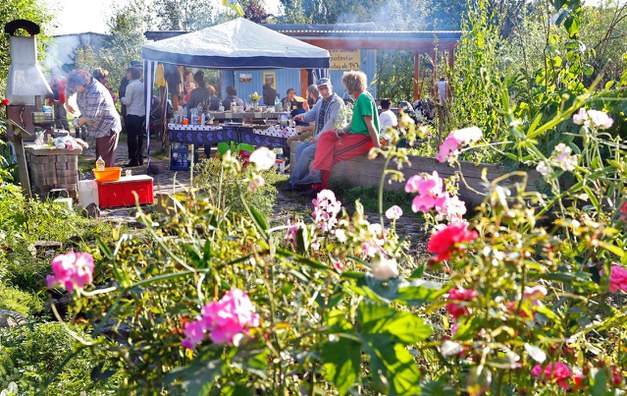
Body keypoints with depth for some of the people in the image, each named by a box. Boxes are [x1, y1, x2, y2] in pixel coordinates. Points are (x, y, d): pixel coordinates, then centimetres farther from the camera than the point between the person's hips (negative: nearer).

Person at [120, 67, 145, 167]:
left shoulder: (131, 86, -13)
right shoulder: (142, 85, 8)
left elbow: (127, 101, -14)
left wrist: (122, 98, 4)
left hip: (132, 115, -7)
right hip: (142, 114, 7)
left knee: (132, 137, -2)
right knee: (140, 136, 13)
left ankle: (133, 160, 0)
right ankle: (140, 158, 18)